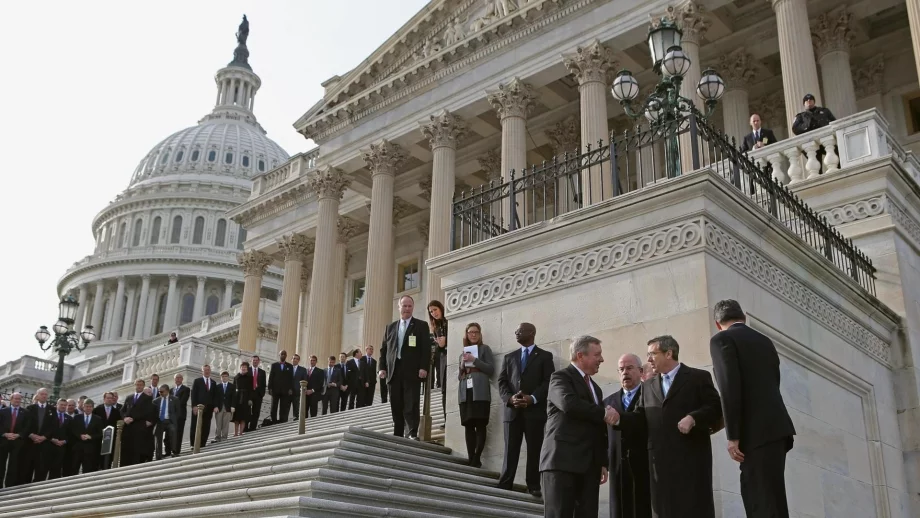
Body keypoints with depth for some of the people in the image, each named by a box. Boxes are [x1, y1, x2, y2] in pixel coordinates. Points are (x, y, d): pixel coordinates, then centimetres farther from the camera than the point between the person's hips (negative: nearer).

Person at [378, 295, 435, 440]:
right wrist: (382, 367, 4)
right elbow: (384, 349, 16)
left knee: (411, 405, -9)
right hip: (394, 372, 4)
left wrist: (424, 368, -12)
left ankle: (412, 435, -9)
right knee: (396, 406, 5)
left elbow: (426, 348, -2)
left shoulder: (421, 326, 6)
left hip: (412, 372, -4)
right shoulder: (390, 327, 18)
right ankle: (398, 436, 10)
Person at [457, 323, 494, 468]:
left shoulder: (484, 349, 9)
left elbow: (491, 369, -2)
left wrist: (474, 360, -9)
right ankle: (470, 459, -2)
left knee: (480, 425, -10)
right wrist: (462, 366, 4)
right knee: (468, 426, -1)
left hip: (480, 393, -5)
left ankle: (477, 459, -14)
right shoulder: (463, 353, 23)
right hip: (465, 393, 5)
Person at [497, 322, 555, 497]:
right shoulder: (509, 357, 20)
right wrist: (510, 398, -9)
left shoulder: (545, 356, 9)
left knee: (534, 450, 0)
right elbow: (502, 382, 11)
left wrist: (532, 398, -15)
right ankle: (504, 485, -1)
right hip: (512, 410, 3)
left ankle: (533, 486, 5)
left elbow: (549, 382, -2)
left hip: (535, 410, -2)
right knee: (510, 450, -1)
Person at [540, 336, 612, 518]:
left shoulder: (595, 388, 24)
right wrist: (603, 413, -13)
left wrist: (603, 462, 17)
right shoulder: (561, 377, 0)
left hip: (589, 465, 7)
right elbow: (569, 404, -22)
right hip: (562, 460, -7)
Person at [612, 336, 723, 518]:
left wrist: (693, 418, -19)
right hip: (660, 459, 5)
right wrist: (619, 418, -6)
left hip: (691, 456, -5)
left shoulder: (699, 377, 3)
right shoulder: (648, 386, 18)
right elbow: (641, 418, 12)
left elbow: (716, 408, -3)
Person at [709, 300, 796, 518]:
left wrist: (733, 436, -13)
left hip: (759, 432, -8)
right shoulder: (765, 341, 21)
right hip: (775, 428, 8)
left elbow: (730, 387, -13)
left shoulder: (721, 339, -2)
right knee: (758, 498, 10)